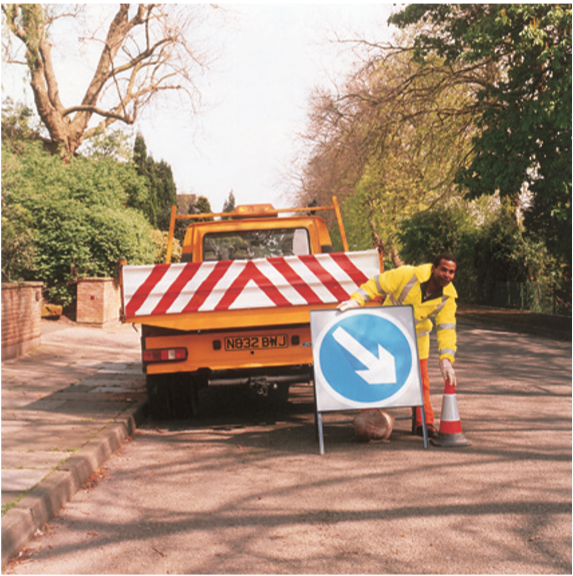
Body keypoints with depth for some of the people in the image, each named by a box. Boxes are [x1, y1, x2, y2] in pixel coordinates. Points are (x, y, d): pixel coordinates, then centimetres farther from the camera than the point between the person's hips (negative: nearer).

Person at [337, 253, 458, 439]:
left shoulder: (449, 297, -16)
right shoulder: (409, 275, -28)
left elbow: (446, 328, -18)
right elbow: (377, 284, -22)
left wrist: (446, 359, -28)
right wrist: (356, 300, -34)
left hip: (417, 336, 3)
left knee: (420, 381, 2)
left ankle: (424, 423, 13)